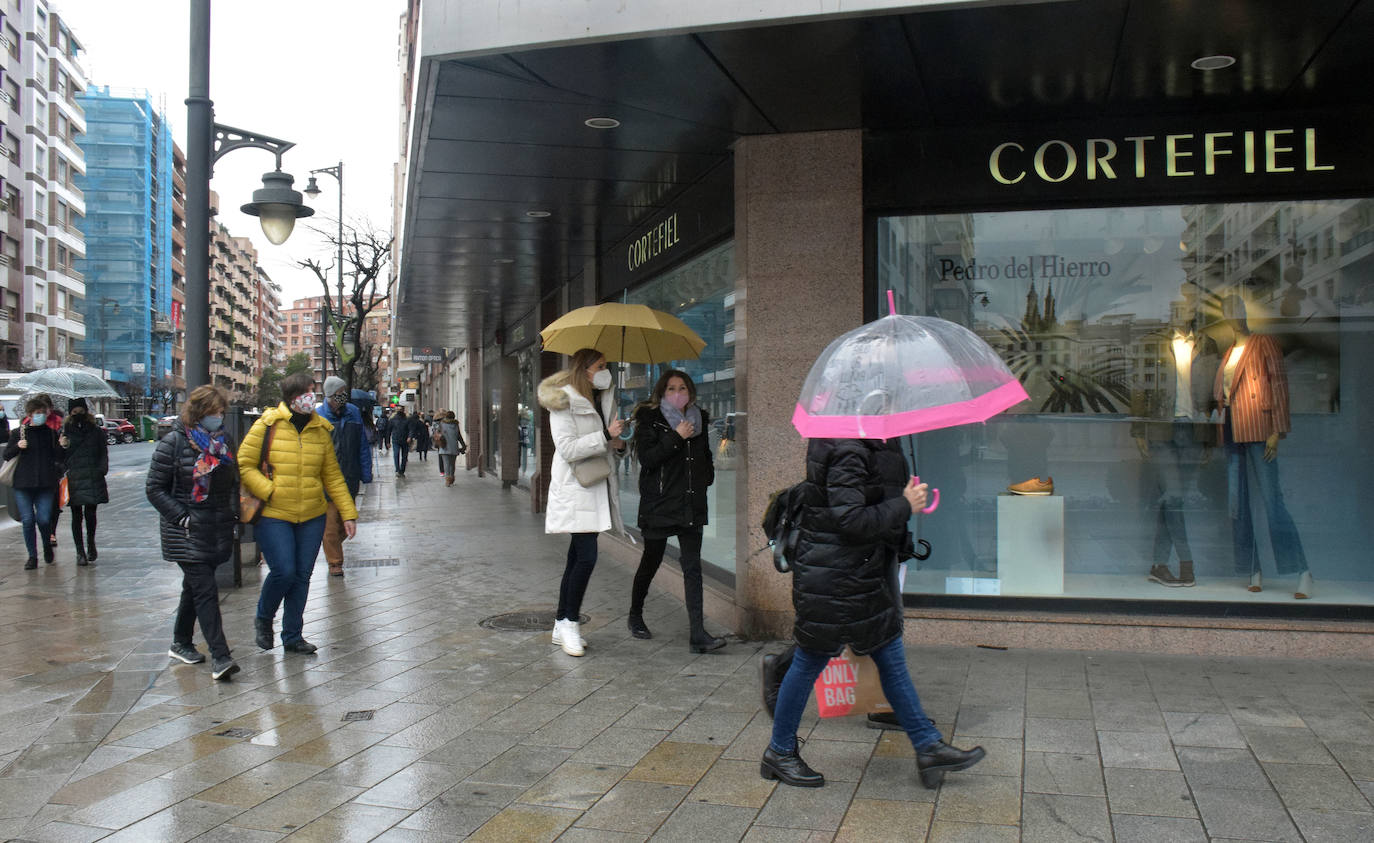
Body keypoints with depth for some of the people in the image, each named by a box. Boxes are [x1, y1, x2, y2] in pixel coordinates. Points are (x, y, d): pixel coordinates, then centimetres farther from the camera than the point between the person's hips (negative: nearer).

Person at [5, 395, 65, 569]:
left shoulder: (51, 432, 8)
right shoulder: (18, 432, 6)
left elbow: (59, 457, 8)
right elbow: (6, 455, 8)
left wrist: (61, 446, -13)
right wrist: (17, 447, -12)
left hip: (46, 483, 0)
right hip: (23, 484, 0)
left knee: (44, 519, -7)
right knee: (28, 520, -1)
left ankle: (47, 546, 22)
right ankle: (32, 556, 10)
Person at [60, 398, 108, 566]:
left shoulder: (96, 430, 8)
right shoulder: (65, 431, 6)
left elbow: (103, 452, 11)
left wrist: (102, 469, -1)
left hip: (93, 478, 1)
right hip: (73, 479, 0)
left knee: (90, 514, 3)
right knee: (77, 516, 1)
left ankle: (91, 544, 25)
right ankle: (80, 552, 6)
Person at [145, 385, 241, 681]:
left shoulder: (225, 441, 9)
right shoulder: (174, 443, -9)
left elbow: (233, 483, 20)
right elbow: (155, 489, -7)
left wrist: (233, 515, 8)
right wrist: (182, 518, -15)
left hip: (218, 530, 6)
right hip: (186, 533, -6)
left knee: (195, 587, 17)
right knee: (205, 590, -12)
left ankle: (181, 643, 33)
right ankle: (219, 658, -14)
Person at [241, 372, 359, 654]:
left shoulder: (321, 429, 7)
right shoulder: (267, 425, -5)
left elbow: (332, 475, 11)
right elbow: (245, 465, -3)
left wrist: (348, 513, 7)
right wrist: (269, 492, -15)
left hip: (312, 516, 4)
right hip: (273, 515, -4)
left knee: (302, 576, 6)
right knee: (283, 572, -12)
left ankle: (292, 636, 21)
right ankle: (263, 618, 18)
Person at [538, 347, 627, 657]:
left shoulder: (604, 399, 15)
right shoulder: (564, 403, -10)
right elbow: (567, 449, -18)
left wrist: (617, 442, 8)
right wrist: (606, 436, -22)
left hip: (597, 488, 8)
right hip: (574, 490, -8)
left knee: (577, 558, 11)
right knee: (586, 557, -13)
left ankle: (561, 626, 18)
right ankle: (569, 623, -1)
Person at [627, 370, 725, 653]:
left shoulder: (699, 419, 12)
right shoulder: (649, 420, -4)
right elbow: (646, 458, -16)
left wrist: (707, 478, 15)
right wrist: (676, 438, -19)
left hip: (691, 504, 4)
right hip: (658, 504, -4)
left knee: (693, 567, -2)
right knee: (651, 561, 9)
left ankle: (698, 634, -5)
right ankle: (635, 616, 32)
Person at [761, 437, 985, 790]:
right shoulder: (847, 452, -23)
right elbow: (851, 522, -27)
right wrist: (905, 505, -17)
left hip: (865, 572, 10)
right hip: (833, 578, -10)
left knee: (891, 658, 14)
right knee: (811, 661, 5)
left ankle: (928, 747, 24)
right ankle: (779, 753, 21)